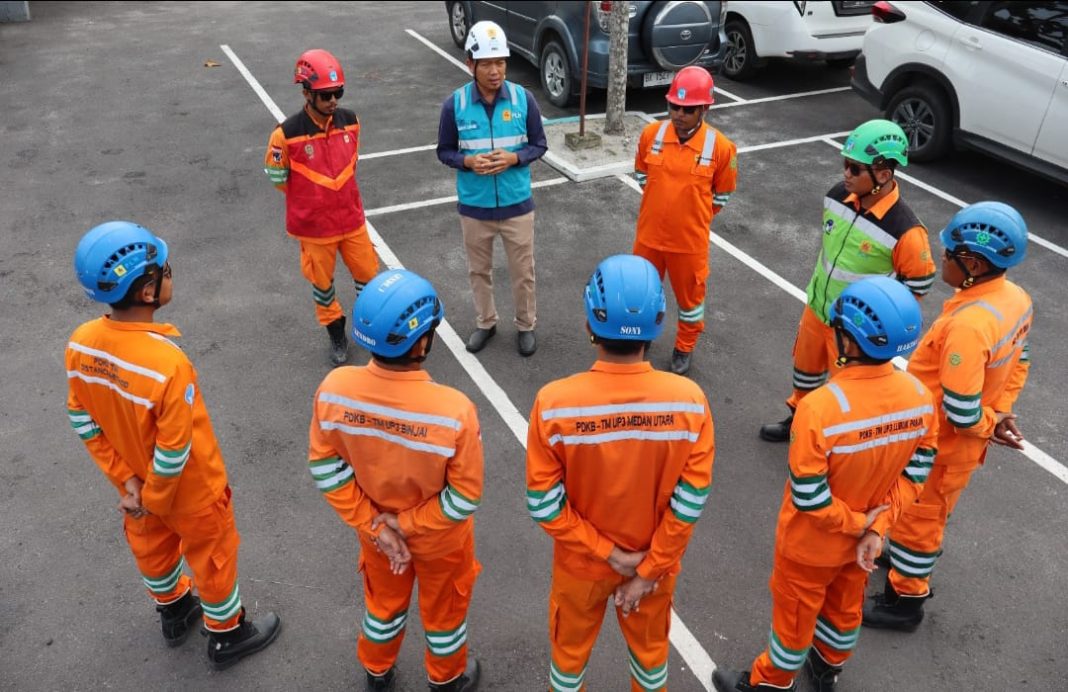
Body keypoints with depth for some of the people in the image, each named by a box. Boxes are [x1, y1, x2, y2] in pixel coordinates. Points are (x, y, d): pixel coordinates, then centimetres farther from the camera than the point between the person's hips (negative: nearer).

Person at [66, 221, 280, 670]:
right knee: (211, 560, 20)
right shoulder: (168, 364, -39)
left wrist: (126, 479, -1)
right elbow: (173, 453, -29)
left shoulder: (80, 345, -18)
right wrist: (154, 499, -11)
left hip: (136, 482, 6)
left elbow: (84, 423, -6)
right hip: (189, 492, -6)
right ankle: (227, 636, 44)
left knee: (152, 548, 30)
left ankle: (174, 614, 58)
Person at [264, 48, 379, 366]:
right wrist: (311, 200, 5)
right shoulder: (287, 134, -21)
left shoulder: (350, 121, -7)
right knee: (322, 283, 14)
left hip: (352, 219, 3)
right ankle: (336, 334, 35)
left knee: (368, 275, 13)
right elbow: (277, 177, -6)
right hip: (313, 226, -3)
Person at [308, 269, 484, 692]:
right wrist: (408, 524, -12)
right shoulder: (454, 410, -38)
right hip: (440, 539, -3)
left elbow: (326, 467, -14)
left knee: (385, 601, 33)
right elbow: (464, 498, -26)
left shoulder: (333, 390, -28)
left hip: (375, 529, 3)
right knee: (443, 609, 28)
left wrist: (375, 525, -8)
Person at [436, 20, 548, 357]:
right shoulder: (455, 104, -10)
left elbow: (539, 145, 0)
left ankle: (526, 325, 35)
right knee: (479, 270, 18)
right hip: (474, 207, 1)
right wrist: (468, 161, -20)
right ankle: (485, 322, 40)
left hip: (517, 205, 0)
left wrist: (513, 158, -20)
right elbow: (444, 151, 0)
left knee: (523, 271, 13)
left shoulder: (523, 98, -10)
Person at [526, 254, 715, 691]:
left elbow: (544, 505, -21)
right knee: (650, 645, 30)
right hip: (656, 560, 1)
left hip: (581, 561, -1)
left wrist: (606, 552, -10)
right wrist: (648, 570, -7)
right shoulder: (690, 402, -25)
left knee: (571, 646, 28)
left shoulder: (554, 403, -29)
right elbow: (689, 505, -17)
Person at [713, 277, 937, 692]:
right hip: (863, 537, 5)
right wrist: (877, 527, -8)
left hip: (811, 544, -5)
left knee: (795, 614, 21)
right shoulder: (920, 396, -17)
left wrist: (856, 522, -14)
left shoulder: (820, 408, -37)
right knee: (845, 607, 31)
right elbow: (916, 473, -7)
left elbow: (809, 498, -30)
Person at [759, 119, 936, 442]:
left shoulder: (905, 231, -31)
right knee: (806, 366, 27)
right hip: (816, 307, 7)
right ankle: (799, 417, 53)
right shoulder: (837, 196, -12)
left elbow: (919, 283, -16)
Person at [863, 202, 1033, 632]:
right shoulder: (1016, 298, -8)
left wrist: (987, 426, -14)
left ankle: (904, 600, 33)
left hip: (940, 444, -9)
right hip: (959, 441, 9)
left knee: (917, 517, 13)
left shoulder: (967, 325, -37)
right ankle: (910, 563, 55)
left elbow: (960, 413, -34)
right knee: (928, 512, 30)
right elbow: (1017, 361, 8)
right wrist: (1000, 412, 3)